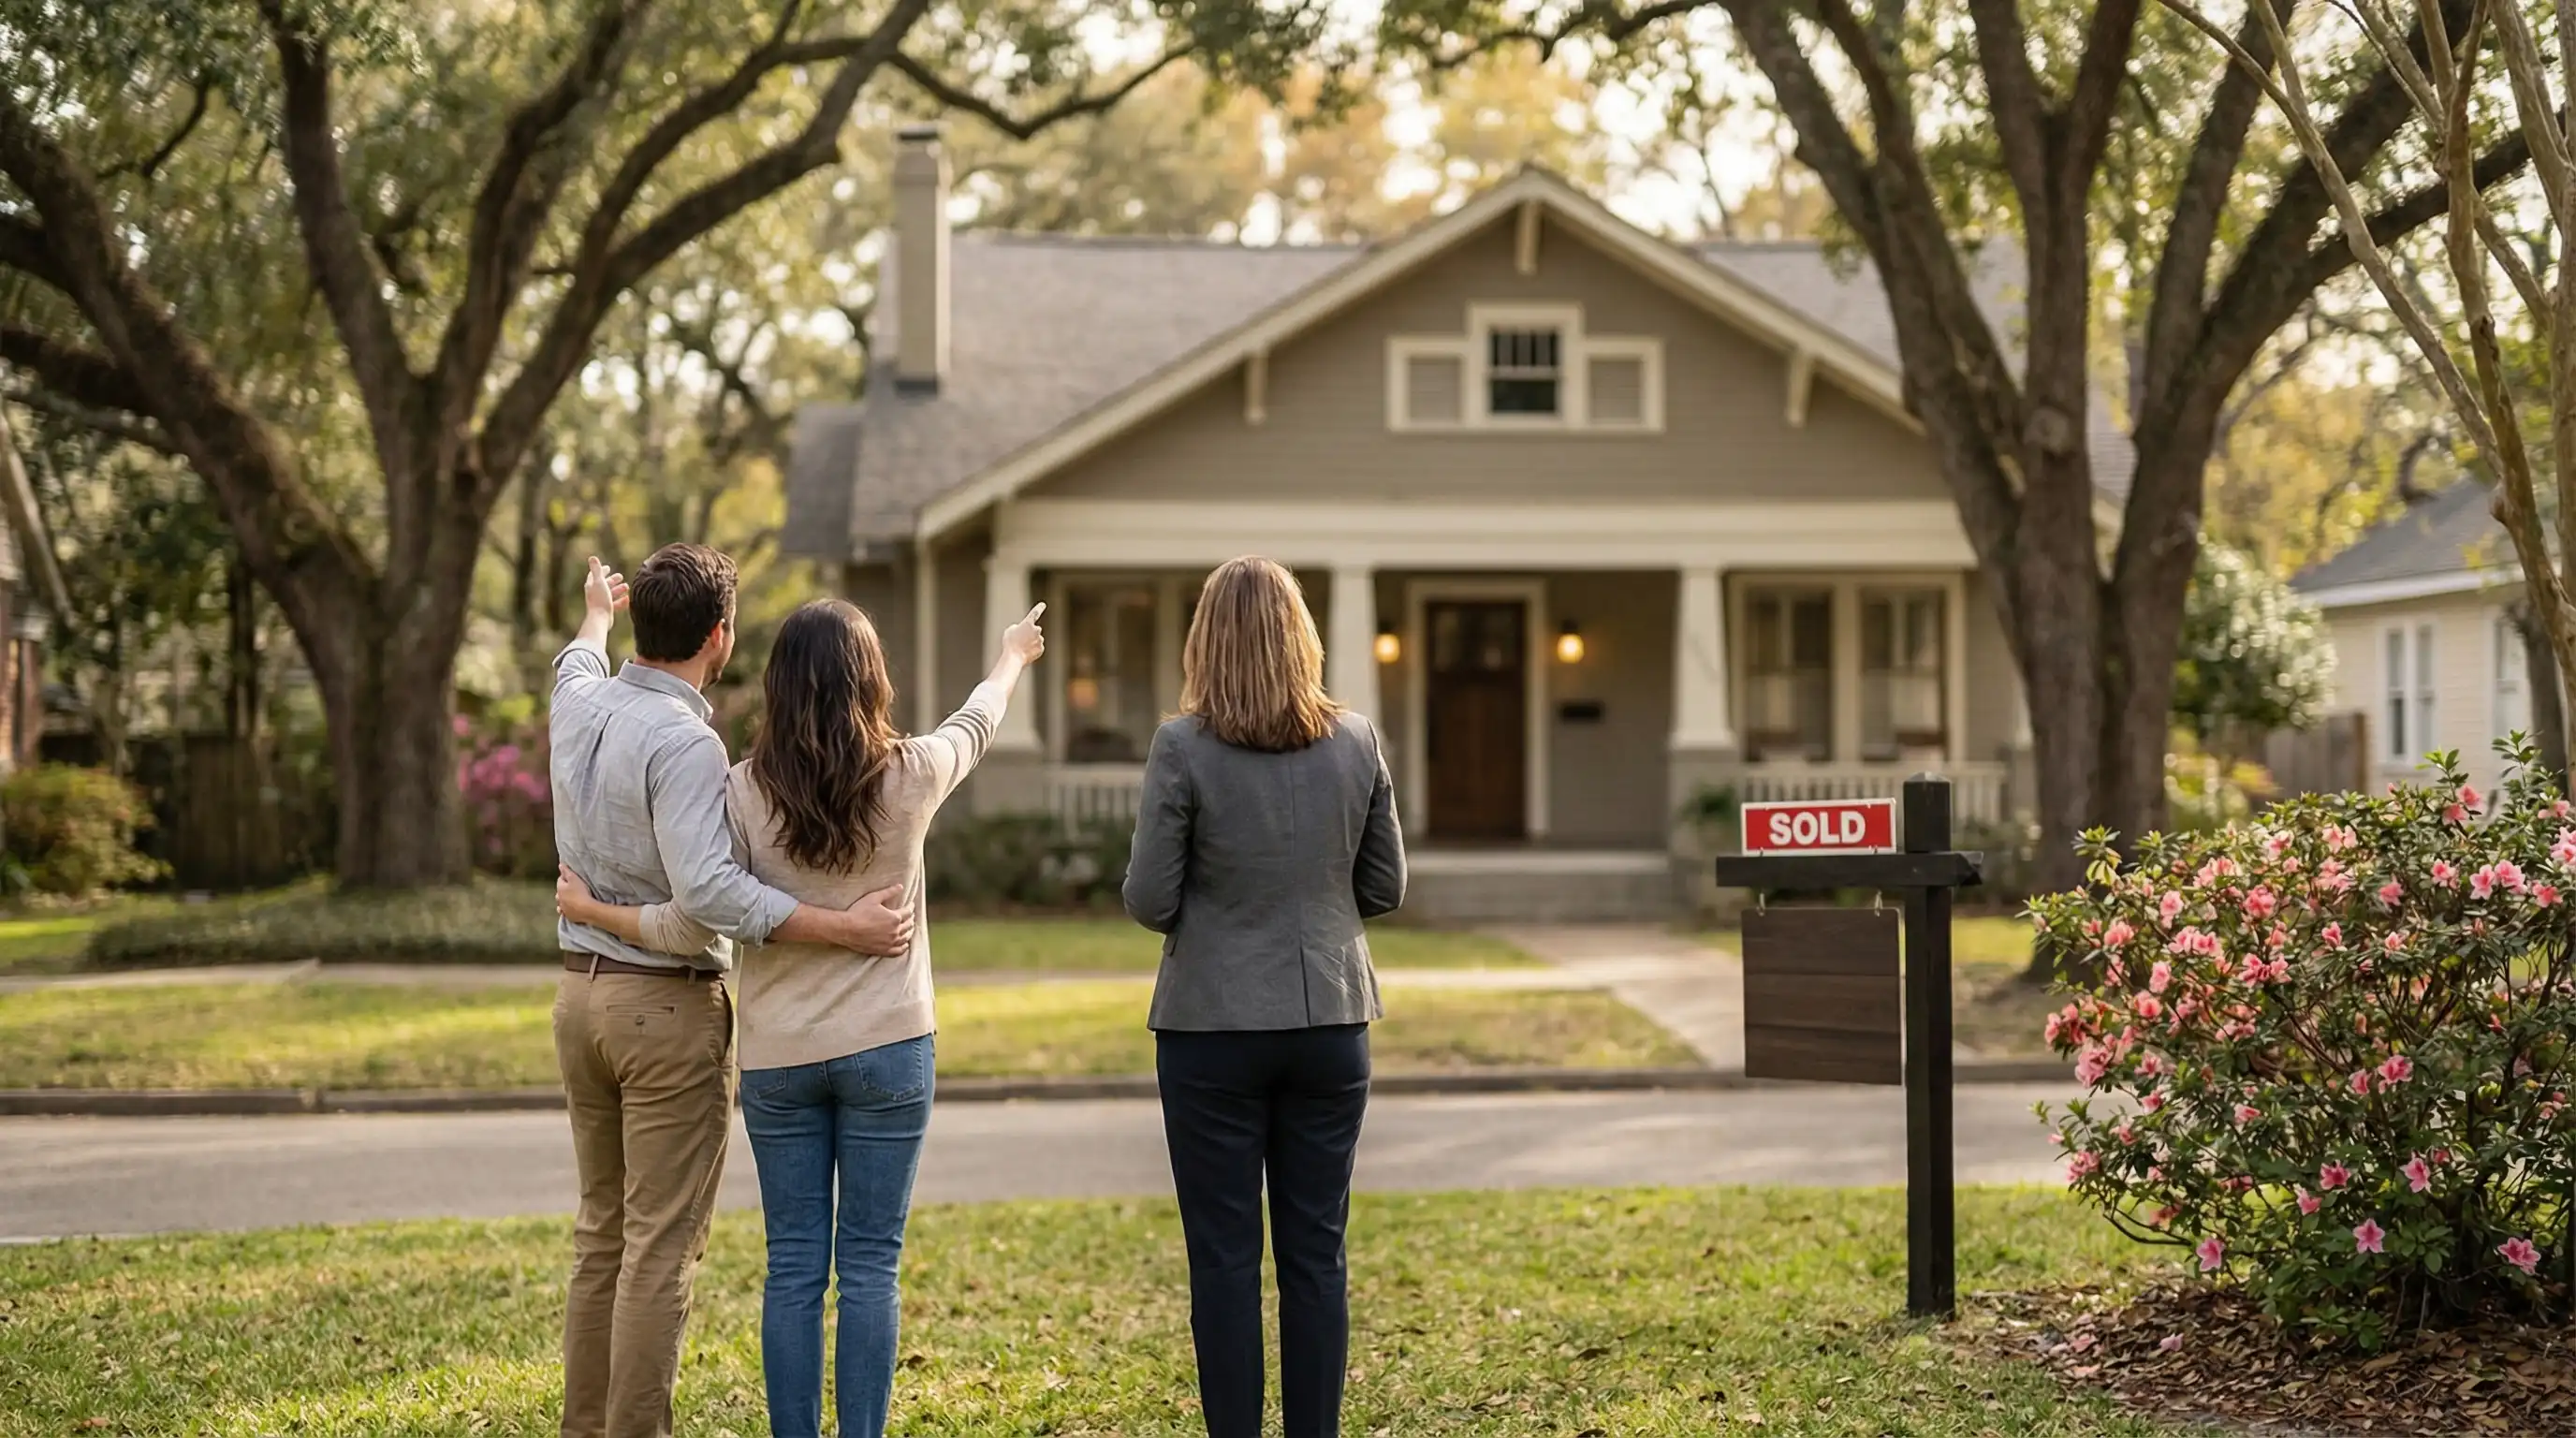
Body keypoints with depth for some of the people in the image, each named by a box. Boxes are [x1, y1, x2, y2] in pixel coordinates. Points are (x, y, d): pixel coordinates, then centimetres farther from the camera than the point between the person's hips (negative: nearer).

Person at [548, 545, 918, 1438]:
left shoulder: (580, 706, 5)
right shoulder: (682, 742, -20)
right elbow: (707, 886, -30)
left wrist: (596, 620, 53)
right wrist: (840, 927, -30)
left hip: (583, 991, 8)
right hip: (671, 1005, -8)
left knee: (602, 1234, 15)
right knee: (662, 1246, -4)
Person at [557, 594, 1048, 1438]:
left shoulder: (745, 792, -8)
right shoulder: (909, 779, -6)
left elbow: (690, 927, -10)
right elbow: (975, 724, 15)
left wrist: (590, 911, 7)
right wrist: (1013, 657, 36)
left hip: (777, 1055, 1)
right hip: (887, 1050, -1)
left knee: (793, 1266, 7)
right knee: (869, 1266, 4)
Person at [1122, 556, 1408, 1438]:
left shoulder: (1183, 748, -11)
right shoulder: (1356, 743, -1)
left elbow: (1148, 899, -9)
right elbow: (1385, 887, 6)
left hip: (1214, 1031, -3)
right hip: (1329, 1025, 3)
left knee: (1224, 1259, 4)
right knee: (1317, 1255, 10)